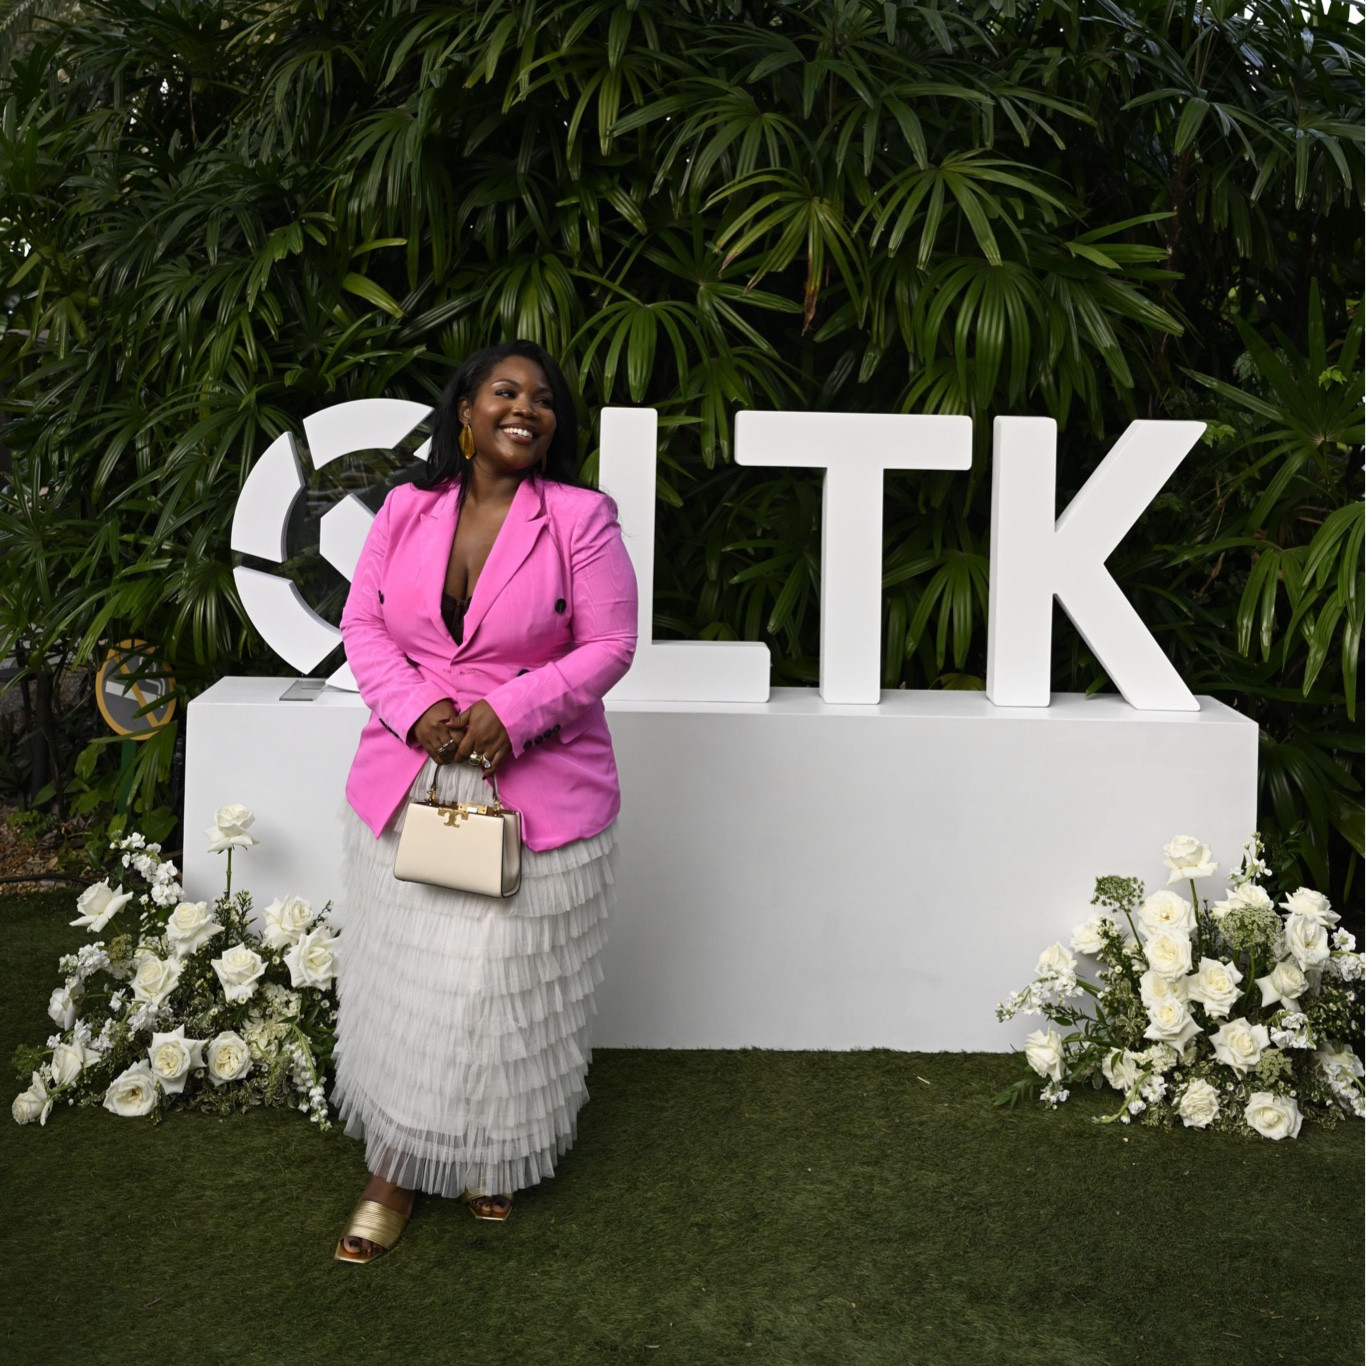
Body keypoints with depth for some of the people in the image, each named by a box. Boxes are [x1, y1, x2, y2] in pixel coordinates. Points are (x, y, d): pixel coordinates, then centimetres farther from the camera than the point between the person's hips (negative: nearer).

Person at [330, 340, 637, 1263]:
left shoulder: (582, 519, -6)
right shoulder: (407, 511, 4)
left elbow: (609, 644, -7)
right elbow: (364, 623, 6)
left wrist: (512, 711, -19)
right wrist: (413, 707, -12)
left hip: (537, 788, -3)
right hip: (408, 780, 3)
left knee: (510, 986, 7)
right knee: (405, 977, 10)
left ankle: (494, 1158, 30)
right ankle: (394, 1170, 25)